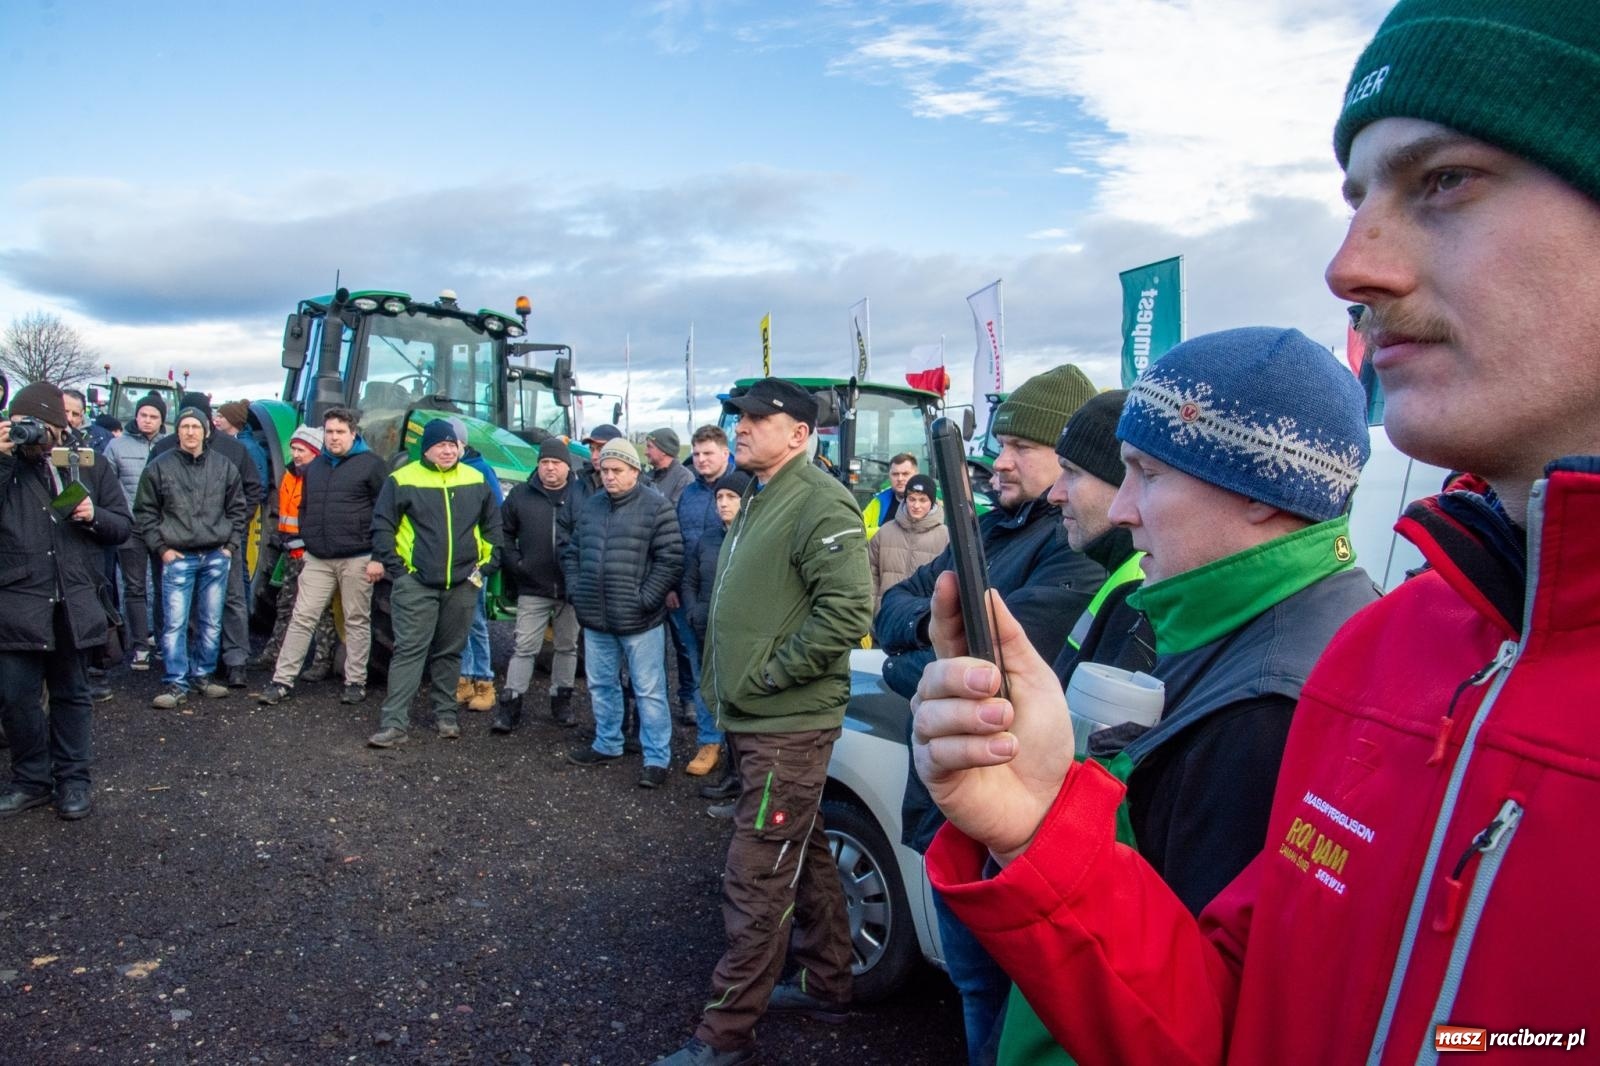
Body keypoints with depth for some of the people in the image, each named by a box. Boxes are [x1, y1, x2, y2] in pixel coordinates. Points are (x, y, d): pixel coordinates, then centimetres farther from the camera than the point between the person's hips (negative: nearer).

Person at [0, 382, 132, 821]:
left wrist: (94, 516, -12)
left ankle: (72, 780, 23)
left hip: (75, 601, 1)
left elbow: (123, 525, 9)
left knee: (71, 693, 12)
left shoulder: (88, 465, 7)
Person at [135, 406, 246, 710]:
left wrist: (231, 544, 5)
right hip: (178, 557, -2)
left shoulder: (224, 466, 7)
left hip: (216, 557, 2)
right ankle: (176, 684, 1)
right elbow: (145, 512, 5)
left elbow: (237, 508, 14)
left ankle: (203, 674, 23)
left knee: (212, 623, 9)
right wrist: (161, 548, -2)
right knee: (175, 623, -5)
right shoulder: (160, 466, 1)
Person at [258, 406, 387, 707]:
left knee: (357, 622, 5)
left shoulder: (370, 463, -4)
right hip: (317, 559, 5)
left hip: (357, 559, -5)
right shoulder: (315, 466, 14)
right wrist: (306, 545, 15)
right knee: (302, 618, 4)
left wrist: (378, 557, -12)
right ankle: (282, 681, 8)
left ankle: (355, 682, 13)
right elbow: (304, 509, 24)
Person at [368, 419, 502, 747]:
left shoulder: (476, 481, 7)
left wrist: (488, 562, 7)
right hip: (416, 583, -3)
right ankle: (394, 723, -4)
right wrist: (395, 567, -7)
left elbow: (492, 525, 16)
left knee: (450, 651, 12)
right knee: (409, 650, -5)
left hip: (462, 584, 3)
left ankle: (445, 714, 23)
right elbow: (382, 526, -2)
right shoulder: (402, 480, -4)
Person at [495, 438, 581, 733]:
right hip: (533, 589, 0)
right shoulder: (521, 495, 3)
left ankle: (561, 700, 24)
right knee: (524, 647, 1)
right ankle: (510, 704, 6)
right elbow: (504, 533, 9)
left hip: (571, 587, 0)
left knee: (567, 647, 12)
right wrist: (514, 564, -2)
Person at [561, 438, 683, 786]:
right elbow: (571, 552, 19)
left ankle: (657, 758, 10)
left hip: (639, 621, -6)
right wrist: (576, 591, 6)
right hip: (595, 618, 6)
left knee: (649, 691, 1)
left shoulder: (656, 506, -8)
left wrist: (645, 599, -15)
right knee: (601, 685, 19)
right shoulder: (590, 506, 12)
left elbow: (670, 560, -12)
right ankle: (607, 744, 36)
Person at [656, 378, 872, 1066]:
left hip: (787, 727, -10)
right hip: (756, 720, 10)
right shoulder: (759, 500, 16)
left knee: (756, 881, -3)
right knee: (804, 857, 20)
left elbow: (849, 608, -25)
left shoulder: (819, 504, -16)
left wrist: (768, 673, -20)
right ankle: (827, 985, 36)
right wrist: (726, 687, 17)